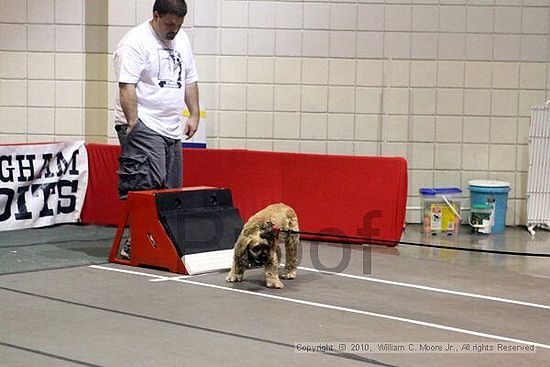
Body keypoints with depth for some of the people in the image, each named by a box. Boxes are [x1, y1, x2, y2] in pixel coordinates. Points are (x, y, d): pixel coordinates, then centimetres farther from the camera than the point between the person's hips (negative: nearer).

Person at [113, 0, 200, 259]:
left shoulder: (181, 41, 17)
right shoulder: (136, 41, -9)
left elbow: (190, 81, 23)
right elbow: (127, 86, -16)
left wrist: (194, 115, 16)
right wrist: (133, 124, -21)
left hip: (171, 128, 8)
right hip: (143, 125, -8)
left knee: (171, 189, 6)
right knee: (149, 183, -18)